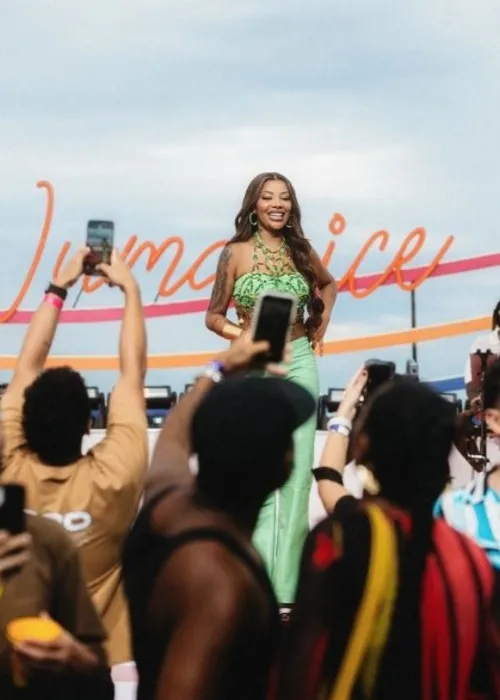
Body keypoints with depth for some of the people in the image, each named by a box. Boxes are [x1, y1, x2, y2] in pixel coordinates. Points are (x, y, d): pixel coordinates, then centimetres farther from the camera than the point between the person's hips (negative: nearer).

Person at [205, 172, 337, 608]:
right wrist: (241, 335, -17)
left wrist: (321, 324, 14)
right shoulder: (236, 253, -1)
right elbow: (214, 316, 1)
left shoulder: (301, 251, 7)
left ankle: (286, 584, 6)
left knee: (296, 473, 0)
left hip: (299, 364, 3)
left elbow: (329, 284, 28)